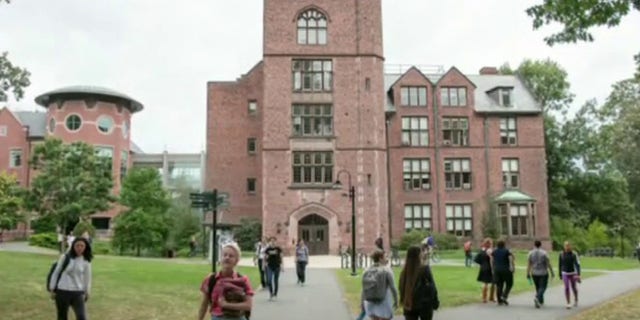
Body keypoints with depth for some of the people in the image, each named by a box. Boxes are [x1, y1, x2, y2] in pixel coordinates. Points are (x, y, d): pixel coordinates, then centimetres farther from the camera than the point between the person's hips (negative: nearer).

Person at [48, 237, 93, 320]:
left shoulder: (86, 261, -1)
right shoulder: (65, 257, -5)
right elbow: (56, 272, 2)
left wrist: (87, 292, 9)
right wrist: (52, 289, 3)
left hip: (78, 293, 1)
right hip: (62, 291, -1)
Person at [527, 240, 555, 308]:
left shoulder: (531, 253, -2)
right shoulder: (544, 253, -10)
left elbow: (528, 264, -2)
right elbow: (548, 264, -10)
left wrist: (528, 274, 3)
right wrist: (552, 273, -2)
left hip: (534, 274, 3)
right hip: (543, 273, -3)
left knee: (538, 287, 18)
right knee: (542, 288, -1)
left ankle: (541, 301, 27)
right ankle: (537, 298, -25)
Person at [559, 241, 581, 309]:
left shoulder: (574, 254, -9)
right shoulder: (561, 254, -3)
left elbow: (577, 264, -14)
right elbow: (560, 265, 7)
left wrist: (578, 274, -24)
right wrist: (560, 275, 10)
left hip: (573, 273, -1)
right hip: (565, 273, 1)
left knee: (574, 288, 12)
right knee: (566, 288, -11)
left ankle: (576, 300, 39)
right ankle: (568, 303, -6)